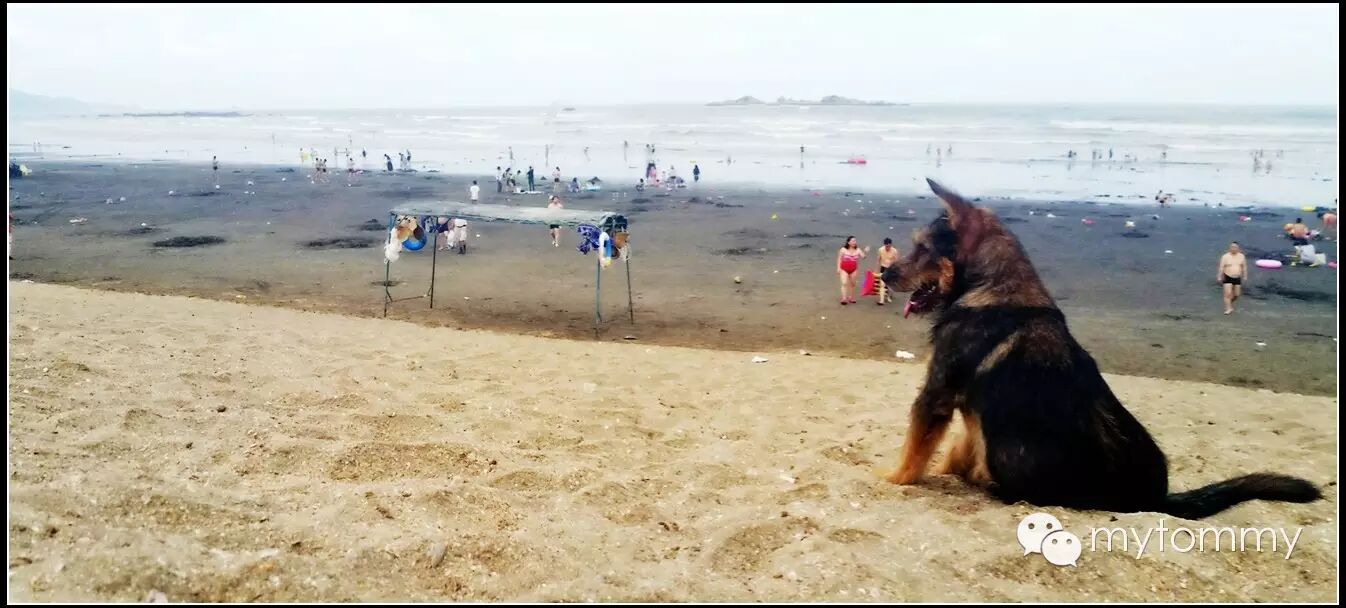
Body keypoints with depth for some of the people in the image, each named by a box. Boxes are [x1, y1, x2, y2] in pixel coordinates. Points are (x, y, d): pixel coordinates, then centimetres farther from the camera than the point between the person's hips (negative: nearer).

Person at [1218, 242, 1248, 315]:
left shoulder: (1241, 256, 1)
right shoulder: (1225, 256, -8)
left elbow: (1244, 267, 9)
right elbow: (1221, 267, -7)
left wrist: (1245, 276, 7)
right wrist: (1219, 277, -9)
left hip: (1237, 278, 3)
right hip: (1227, 278, -3)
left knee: (1236, 294, 9)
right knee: (1228, 294, -11)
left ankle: (1230, 303, 37)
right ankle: (1228, 308, -5)